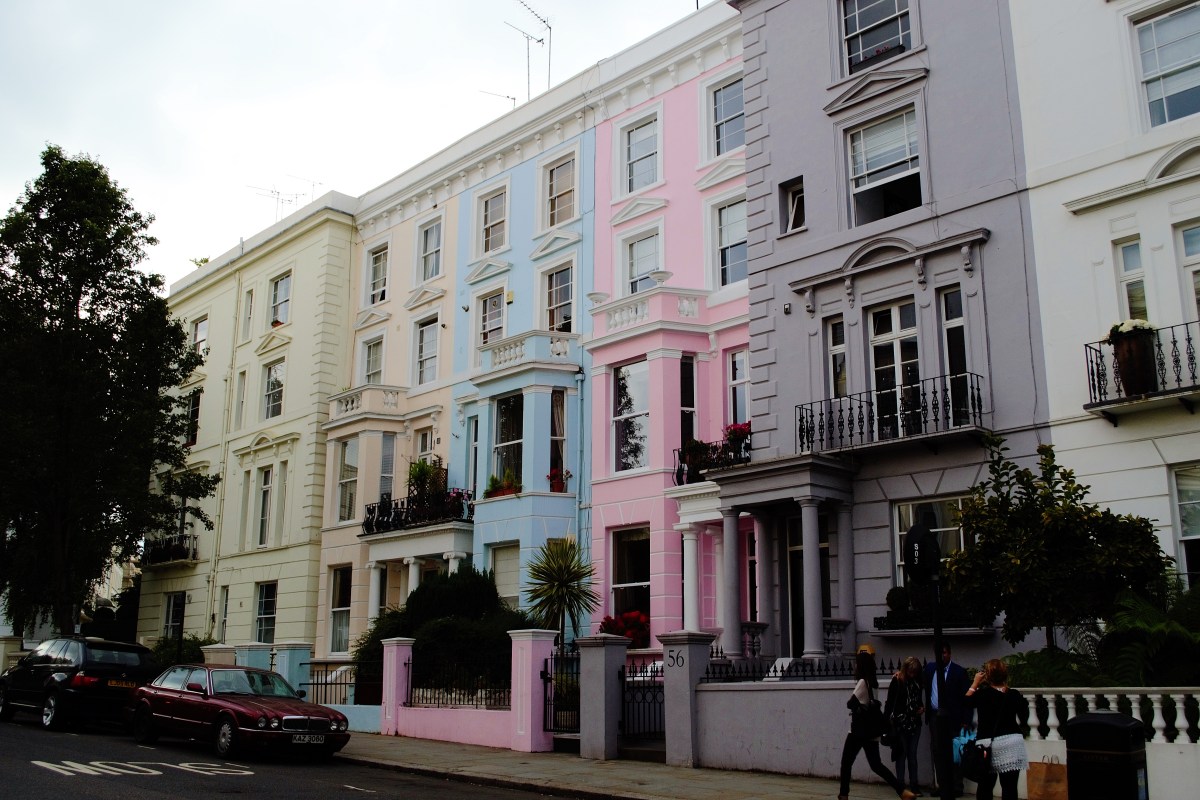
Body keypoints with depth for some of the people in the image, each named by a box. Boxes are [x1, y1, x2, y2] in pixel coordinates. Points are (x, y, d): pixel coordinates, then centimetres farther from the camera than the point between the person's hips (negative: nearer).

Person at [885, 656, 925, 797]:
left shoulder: (918, 681, 5)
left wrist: (922, 707, 0)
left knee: (912, 755, 6)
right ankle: (900, 785, 7)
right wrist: (886, 721, -11)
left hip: (915, 723, 4)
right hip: (900, 723, -4)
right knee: (901, 755, 2)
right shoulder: (897, 680, -8)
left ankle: (914, 785, 10)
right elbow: (890, 702, -7)